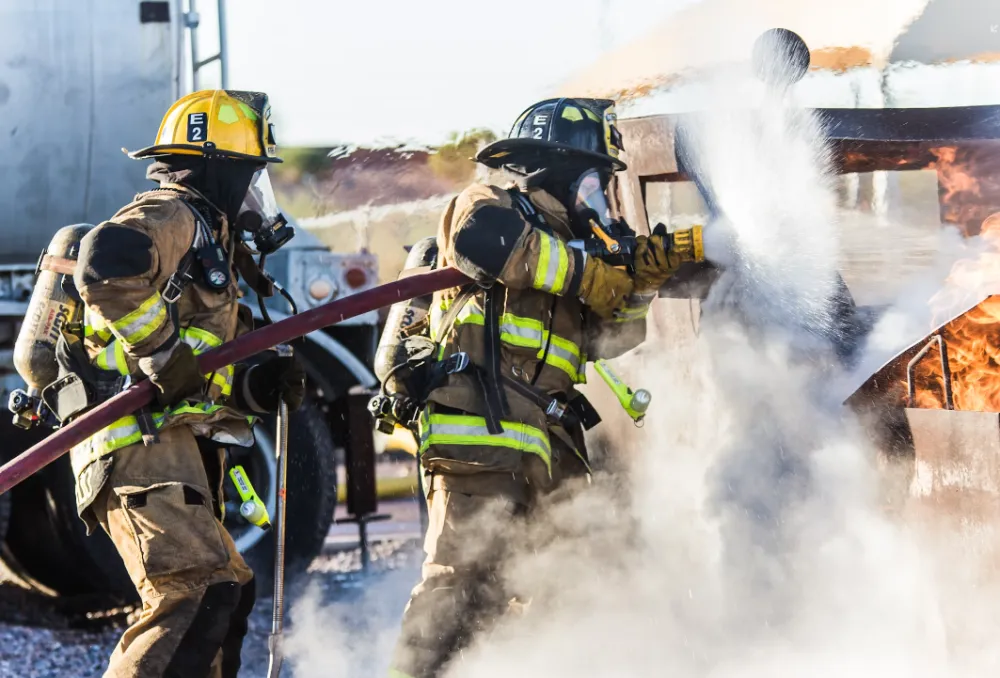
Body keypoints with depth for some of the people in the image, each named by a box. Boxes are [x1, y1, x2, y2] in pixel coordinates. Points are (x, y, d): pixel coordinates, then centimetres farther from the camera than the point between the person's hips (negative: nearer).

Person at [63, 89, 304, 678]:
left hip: (176, 448, 11)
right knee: (198, 593, -24)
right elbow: (105, 266, -28)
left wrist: (262, 387, 8)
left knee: (228, 592, 18)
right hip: (142, 440, -11)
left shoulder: (205, 236, 28)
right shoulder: (171, 217, -4)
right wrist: (167, 353, -24)